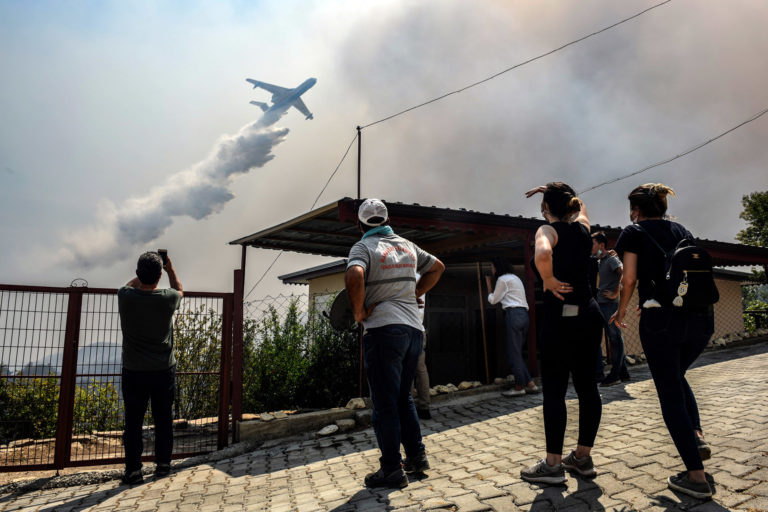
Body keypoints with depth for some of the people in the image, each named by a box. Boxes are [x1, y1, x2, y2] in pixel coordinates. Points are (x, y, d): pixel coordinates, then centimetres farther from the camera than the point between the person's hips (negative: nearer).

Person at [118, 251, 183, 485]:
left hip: (134, 371, 0)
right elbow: (179, 290, 13)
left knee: (133, 422, 9)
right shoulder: (167, 298, -13)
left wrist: (144, 272, 24)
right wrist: (170, 269, 25)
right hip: (164, 370, 0)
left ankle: (133, 470, 14)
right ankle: (163, 464, 23)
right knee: (163, 420, 12)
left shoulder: (125, 297, -11)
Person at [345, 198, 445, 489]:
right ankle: (416, 456, 23)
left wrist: (358, 312, -11)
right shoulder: (407, 245, 14)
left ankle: (392, 470, 8)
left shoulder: (364, 247, -4)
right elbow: (437, 267, 26)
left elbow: (354, 276, -25)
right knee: (403, 397, 19)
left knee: (385, 402, 2)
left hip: (384, 331, -6)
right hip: (414, 329, 7)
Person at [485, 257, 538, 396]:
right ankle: (530, 384, 9)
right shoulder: (515, 277, 24)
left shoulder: (503, 279, -5)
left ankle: (519, 387, -1)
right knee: (517, 352, 12)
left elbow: (493, 300, 2)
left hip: (514, 315, -9)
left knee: (513, 352, -4)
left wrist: (488, 284, 12)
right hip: (523, 314, 10)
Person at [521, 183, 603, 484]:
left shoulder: (548, 230, -8)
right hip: (590, 315, 7)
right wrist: (553, 190, 31)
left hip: (561, 318, -7)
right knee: (587, 386, 12)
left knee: (554, 391, 0)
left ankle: (553, 465, 8)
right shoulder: (583, 227, 10)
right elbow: (579, 205, 35)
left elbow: (542, 253, -33)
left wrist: (548, 280, -16)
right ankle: (583, 457, 24)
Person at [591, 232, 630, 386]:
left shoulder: (611, 259, -9)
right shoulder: (599, 261, 17)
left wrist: (616, 293, -22)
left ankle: (615, 375, 1)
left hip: (610, 304, -9)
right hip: (602, 304, 9)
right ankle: (623, 373, 20)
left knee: (615, 338, -3)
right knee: (614, 338, 12)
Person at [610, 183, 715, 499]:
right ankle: (697, 435, 11)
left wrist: (621, 311, 12)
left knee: (670, 393, 3)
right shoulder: (683, 232, 19)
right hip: (701, 315, 6)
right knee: (677, 377, 28)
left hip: (661, 318, -6)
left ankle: (696, 477, 3)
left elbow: (630, 278, -3)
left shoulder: (634, 233, 4)